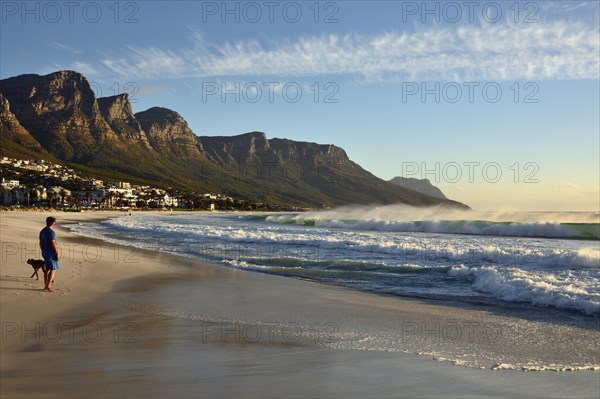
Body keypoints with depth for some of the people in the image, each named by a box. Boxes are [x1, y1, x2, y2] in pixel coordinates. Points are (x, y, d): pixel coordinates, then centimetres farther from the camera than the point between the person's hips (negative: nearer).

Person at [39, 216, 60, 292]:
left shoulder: (42, 231, 9)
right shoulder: (51, 232, -19)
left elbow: (41, 243, 15)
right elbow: (53, 244, -22)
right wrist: (57, 254, -18)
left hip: (44, 253, 9)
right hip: (51, 253, -9)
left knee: (48, 269, 15)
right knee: (53, 269, -3)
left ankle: (46, 285, 17)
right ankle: (48, 286, -6)